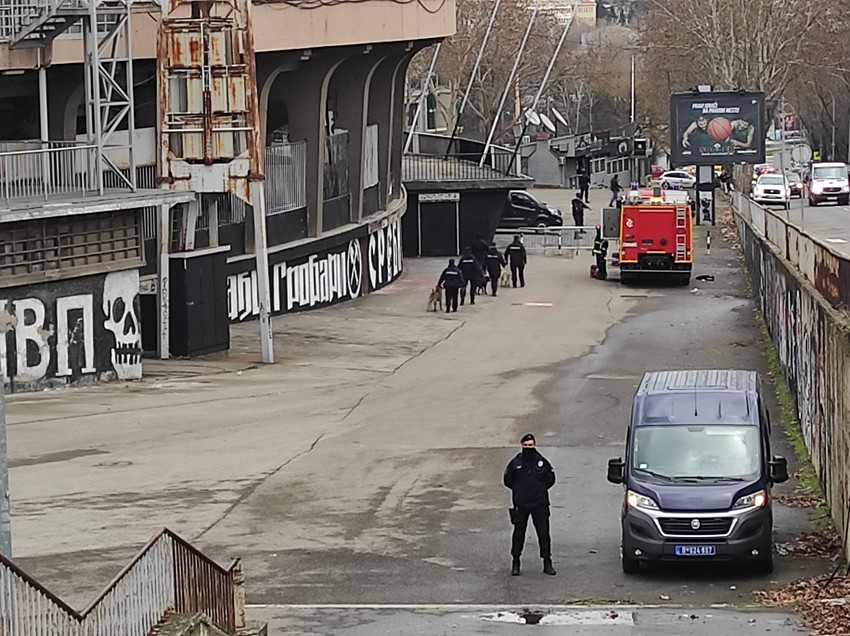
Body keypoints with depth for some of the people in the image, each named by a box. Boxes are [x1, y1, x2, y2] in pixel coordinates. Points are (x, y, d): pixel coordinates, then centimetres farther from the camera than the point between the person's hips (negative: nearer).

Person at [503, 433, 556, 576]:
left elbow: (550, 479, 13)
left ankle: (547, 563, 11)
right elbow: (508, 480, 10)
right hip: (520, 505, 0)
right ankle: (515, 563, 15)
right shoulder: (515, 463, -1)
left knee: (544, 534, 2)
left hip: (540, 505, 0)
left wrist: (540, 489, 7)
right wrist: (520, 490, 8)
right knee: (518, 534, 5)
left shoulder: (542, 462, 0)